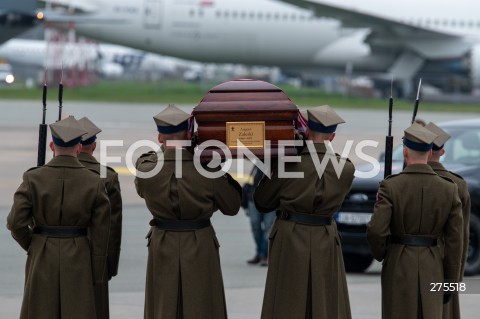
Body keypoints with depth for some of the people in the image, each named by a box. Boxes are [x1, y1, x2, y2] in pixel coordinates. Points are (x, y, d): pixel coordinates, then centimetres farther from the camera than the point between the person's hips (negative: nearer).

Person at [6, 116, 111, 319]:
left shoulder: (33, 178, -8)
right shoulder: (94, 182, -6)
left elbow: (16, 222, -11)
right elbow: (100, 232, -4)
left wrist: (31, 245, 9)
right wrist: (98, 275, 4)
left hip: (42, 258, 0)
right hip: (78, 259, 0)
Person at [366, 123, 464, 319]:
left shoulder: (390, 186, -10)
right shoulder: (449, 189, -3)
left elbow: (376, 230, -17)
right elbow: (454, 239, -2)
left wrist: (379, 254, 6)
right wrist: (450, 282, 5)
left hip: (398, 266, -2)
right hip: (432, 268, 2)